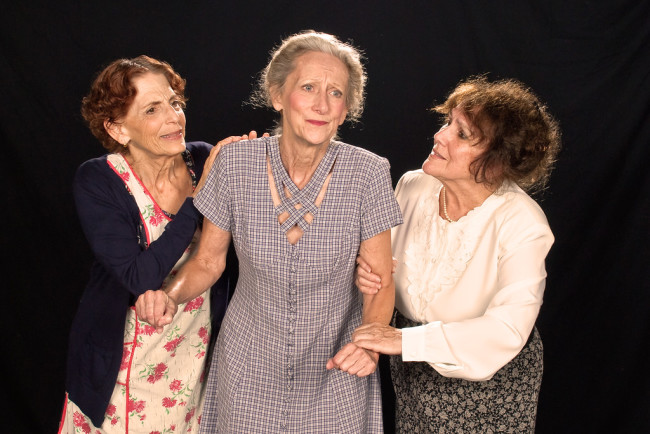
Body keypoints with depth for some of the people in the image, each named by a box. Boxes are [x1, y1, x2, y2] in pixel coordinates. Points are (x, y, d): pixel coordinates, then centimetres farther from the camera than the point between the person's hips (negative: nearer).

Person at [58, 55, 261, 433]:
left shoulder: (204, 159, -10)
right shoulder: (97, 182, -17)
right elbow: (140, 277, -27)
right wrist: (198, 195, -26)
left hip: (200, 347, 3)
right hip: (128, 356, -3)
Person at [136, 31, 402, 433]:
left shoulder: (368, 173, -17)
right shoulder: (235, 163, -14)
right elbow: (208, 260, -2)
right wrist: (171, 296, -20)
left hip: (335, 369, -1)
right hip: (250, 363, 1)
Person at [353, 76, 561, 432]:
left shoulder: (521, 222, -25)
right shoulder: (412, 186, -11)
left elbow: (508, 329, -33)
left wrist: (405, 340, -36)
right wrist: (370, 273, -21)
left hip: (489, 378, -4)